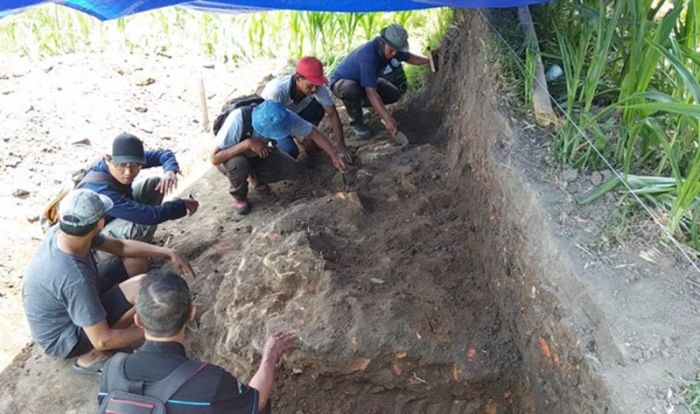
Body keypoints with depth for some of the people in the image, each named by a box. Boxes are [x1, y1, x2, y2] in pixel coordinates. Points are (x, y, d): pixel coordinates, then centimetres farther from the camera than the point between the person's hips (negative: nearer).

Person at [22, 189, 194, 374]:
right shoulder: (75, 279, -38)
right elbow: (102, 340, -30)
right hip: (62, 339, -8)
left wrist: (168, 252, -7)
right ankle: (91, 355, -9)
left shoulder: (60, 231, -15)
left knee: (137, 261, 5)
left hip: (62, 310, 8)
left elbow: (120, 246, 0)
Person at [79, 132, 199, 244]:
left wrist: (170, 171, -28)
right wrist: (183, 206, -27)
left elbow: (163, 154, -5)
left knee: (155, 184, -2)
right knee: (143, 222, -36)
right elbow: (148, 216, -39)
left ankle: (142, 241, 9)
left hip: (116, 220, 8)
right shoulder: (100, 190, -38)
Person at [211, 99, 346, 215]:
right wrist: (247, 143, -48)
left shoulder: (283, 117, -30)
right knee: (238, 165, -38)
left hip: (259, 155, 3)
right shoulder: (238, 119, -40)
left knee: (293, 170, -17)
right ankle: (239, 196, -6)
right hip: (233, 158, -3)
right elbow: (215, 158, -39)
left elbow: (313, 132, -20)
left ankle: (257, 176, 8)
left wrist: (334, 154, -33)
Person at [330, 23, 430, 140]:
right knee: (351, 90, -41)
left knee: (394, 94, -7)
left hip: (364, 81, 7)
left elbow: (409, 57, 9)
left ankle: (359, 103, 16)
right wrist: (387, 119, -48)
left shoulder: (388, 48, -15)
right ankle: (355, 121, -11)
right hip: (341, 81, -7)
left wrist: (428, 61, -3)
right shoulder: (368, 55, -39)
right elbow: (371, 92, -44)